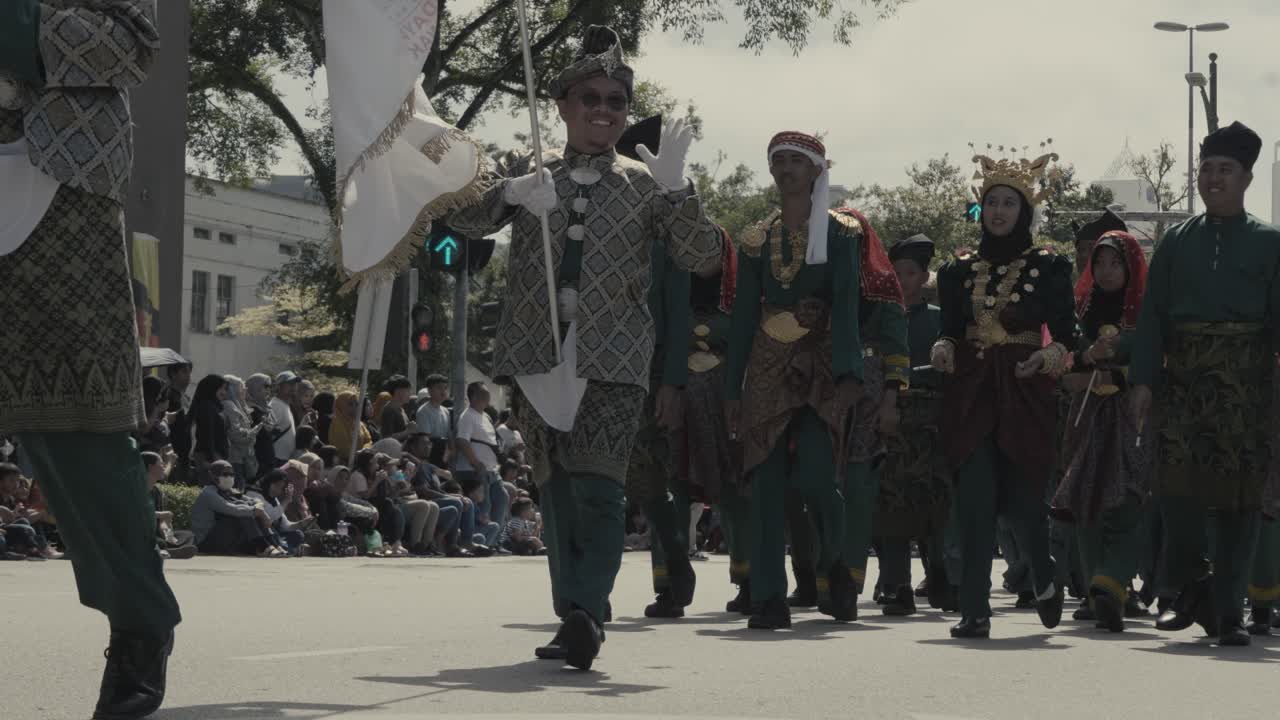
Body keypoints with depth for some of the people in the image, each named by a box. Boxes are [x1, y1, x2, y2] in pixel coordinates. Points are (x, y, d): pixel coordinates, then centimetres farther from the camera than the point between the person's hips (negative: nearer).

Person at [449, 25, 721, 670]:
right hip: (537, 353, 3)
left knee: (597, 487, -17)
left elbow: (701, 256, 2)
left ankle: (586, 611, -25)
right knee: (557, 490, 6)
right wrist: (509, 192, -18)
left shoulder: (644, 184, 9)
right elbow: (464, 224, 2)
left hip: (613, 358, -3)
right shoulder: (529, 176, 13)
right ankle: (574, 619, 12)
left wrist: (675, 189, -14)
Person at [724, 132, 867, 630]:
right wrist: (733, 388, 6)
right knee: (767, 482, -4)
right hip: (768, 369, 3)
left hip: (820, 365, -3)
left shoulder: (838, 234, 2)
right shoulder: (757, 240, 13)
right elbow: (743, 315, 12)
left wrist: (848, 375, -20)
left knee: (815, 474, -17)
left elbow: (845, 308, -8)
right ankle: (770, 600, -1)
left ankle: (834, 565, 11)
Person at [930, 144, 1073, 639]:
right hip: (970, 394, 2)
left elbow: (1065, 334, 0)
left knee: (1023, 498, -1)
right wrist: (943, 351, -11)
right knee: (974, 499, -7)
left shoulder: (1049, 267, 3)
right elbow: (950, 330, 11)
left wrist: (1048, 356, -20)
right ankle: (975, 611, -6)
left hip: (1026, 394, -2)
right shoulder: (960, 270, 11)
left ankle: (1045, 579, 30)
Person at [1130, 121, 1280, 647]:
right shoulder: (1177, 241, 12)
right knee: (1177, 483, -8)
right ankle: (1193, 588, 11)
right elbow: (1153, 314, 8)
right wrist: (1143, 379, -3)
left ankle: (1228, 609, 5)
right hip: (1184, 376, 1)